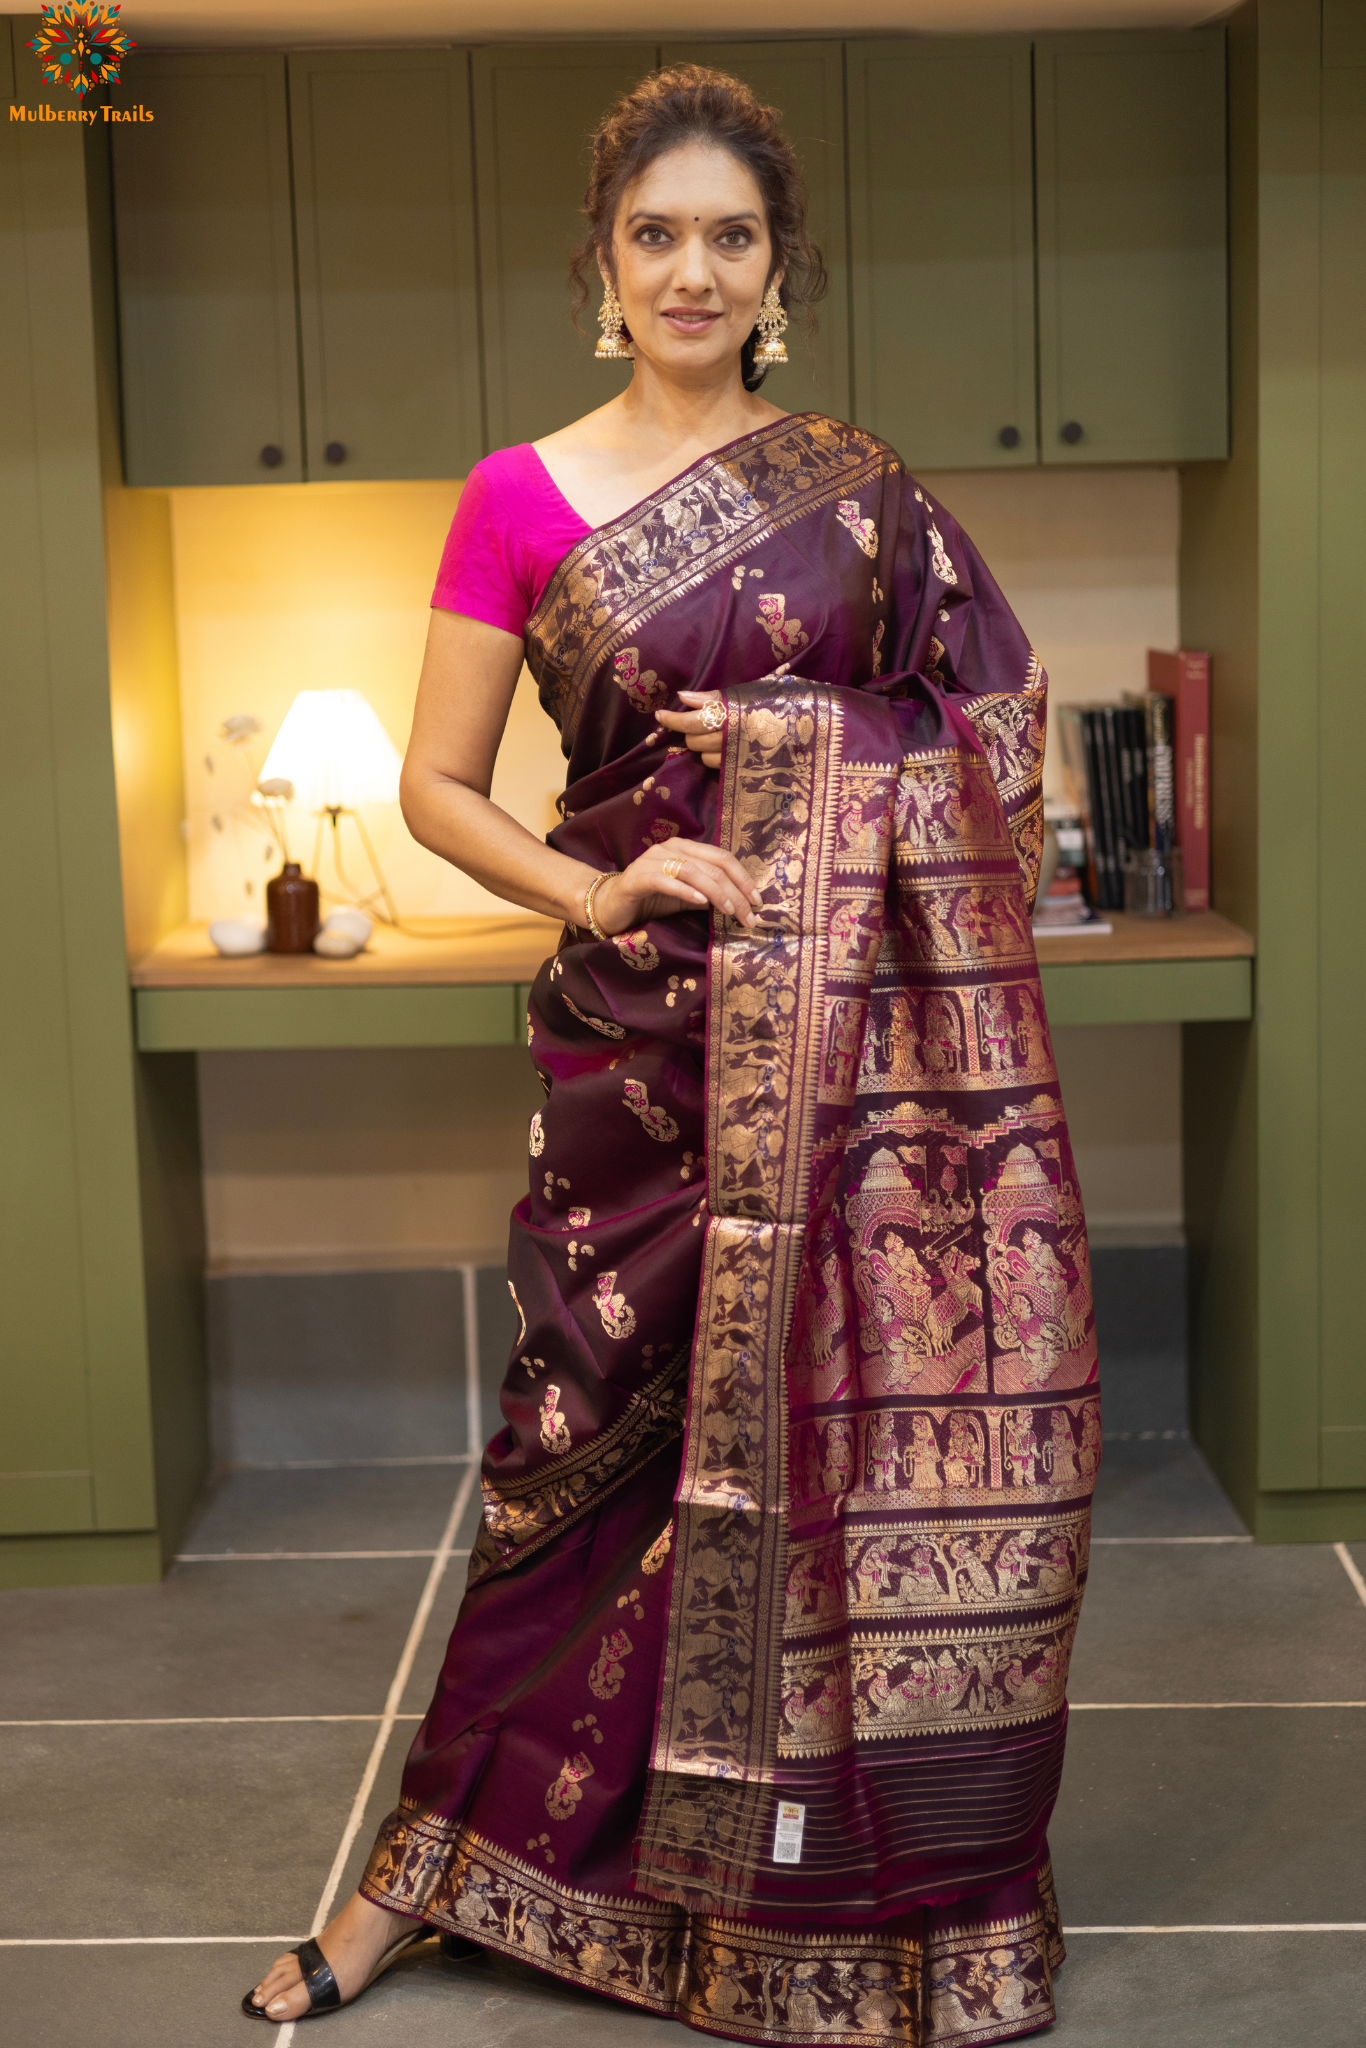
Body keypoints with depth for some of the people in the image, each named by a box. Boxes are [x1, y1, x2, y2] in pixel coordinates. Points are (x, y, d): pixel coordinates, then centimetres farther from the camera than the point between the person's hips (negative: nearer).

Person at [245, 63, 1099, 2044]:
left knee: (852, 1417, 2)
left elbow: (986, 725, 9)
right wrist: (598, 890, -12)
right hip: (650, 1031, -1)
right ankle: (436, 1858, 20)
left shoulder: (858, 484, 8)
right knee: (608, 1426, 3)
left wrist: (812, 735, -9)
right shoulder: (519, 502, 3)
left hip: (853, 1026, 1)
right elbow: (438, 786, 4)